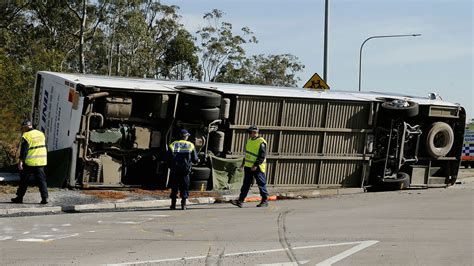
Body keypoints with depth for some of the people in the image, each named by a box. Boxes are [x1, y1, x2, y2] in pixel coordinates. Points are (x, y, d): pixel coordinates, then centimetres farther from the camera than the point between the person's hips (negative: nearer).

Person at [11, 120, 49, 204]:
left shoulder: (26, 136, -11)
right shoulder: (41, 134, 11)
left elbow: (24, 150, -18)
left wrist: (20, 161, -20)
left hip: (30, 162, -5)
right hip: (41, 162, 5)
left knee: (24, 180, 7)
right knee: (41, 180, 5)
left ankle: (19, 197, 14)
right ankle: (45, 198, -4)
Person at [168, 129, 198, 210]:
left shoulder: (173, 145, 2)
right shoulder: (190, 145, 0)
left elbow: (168, 157, -2)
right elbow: (195, 159, 2)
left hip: (175, 170, 1)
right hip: (185, 170, -1)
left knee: (174, 187, 9)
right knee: (184, 187, 6)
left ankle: (173, 204, 8)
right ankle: (183, 204, 1)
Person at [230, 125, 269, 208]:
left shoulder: (261, 142, -14)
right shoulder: (249, 140, 13)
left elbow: (262, 156, -19)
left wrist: (256, 165, -24)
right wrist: (244, 163, 22)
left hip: (257, 168, -8)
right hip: (248, 167, 8)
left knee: (261, 184, 2)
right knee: (246, 184, 6)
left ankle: (265, 200, 12)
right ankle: (240, 200, 5)